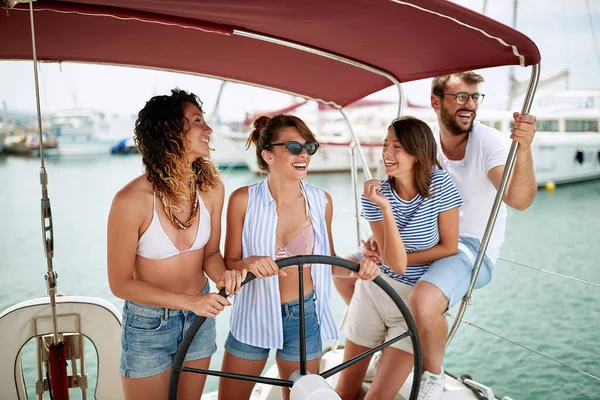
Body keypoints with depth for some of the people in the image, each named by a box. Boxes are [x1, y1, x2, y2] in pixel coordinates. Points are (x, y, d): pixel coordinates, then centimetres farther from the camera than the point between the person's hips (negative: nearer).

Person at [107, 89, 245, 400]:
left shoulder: (211, 187, -12)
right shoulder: (131, 201, -25)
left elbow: (210, 251, 2)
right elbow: (121, 283, -16)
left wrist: (222, 274, -21)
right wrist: (189, 301, -23)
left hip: (199, 317, 5)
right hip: (148, 325, -4)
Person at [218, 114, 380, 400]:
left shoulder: (321, 201, -5)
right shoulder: (244, 200, -12)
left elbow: (327, 261, 6)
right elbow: (228, 264, -6)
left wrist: (357, 267, -12)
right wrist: (248, 263, -27)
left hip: (305, 317, 1)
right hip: (254, 316, -1)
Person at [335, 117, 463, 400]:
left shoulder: (440, 184, -14)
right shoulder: (375, 194, -13)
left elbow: (449, 247, -9)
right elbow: (396, 264, -21)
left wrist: (400, 257, -12)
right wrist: (386, 208, -32)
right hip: (374, 291, 2)